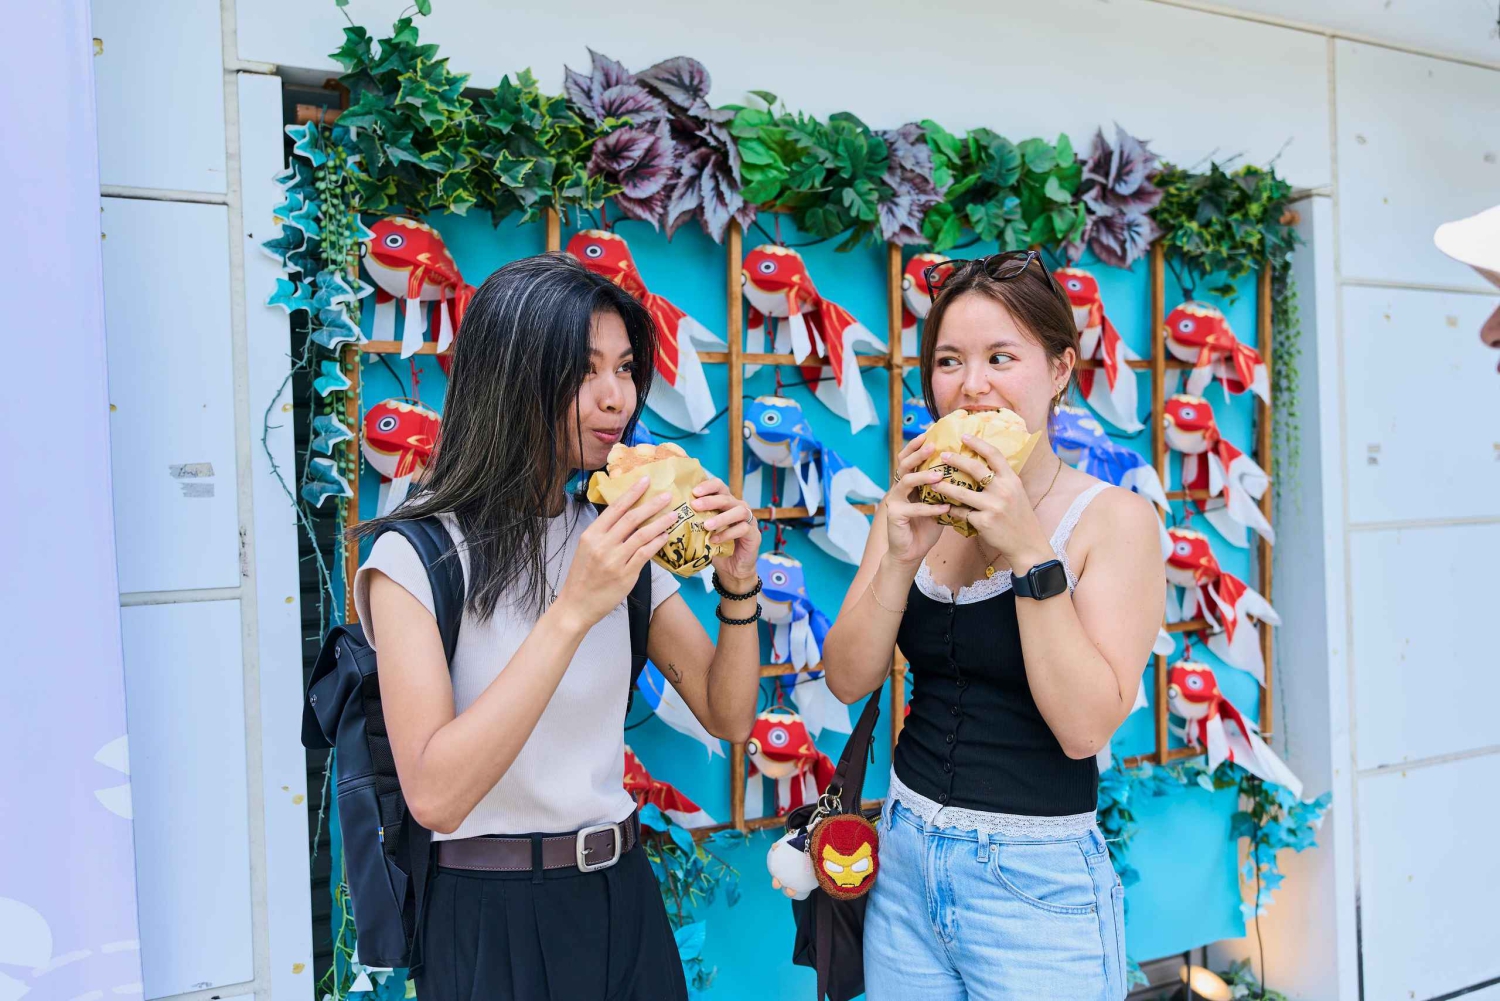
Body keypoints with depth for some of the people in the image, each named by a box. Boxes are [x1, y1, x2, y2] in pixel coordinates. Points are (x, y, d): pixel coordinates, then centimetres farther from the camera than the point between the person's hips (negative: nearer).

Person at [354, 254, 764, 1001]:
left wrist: (738, 586, -15)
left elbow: (727, 718, 2)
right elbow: (434, 795, -25)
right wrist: (574, 610, -30)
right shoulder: (417, 555, -15)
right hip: (492, 918, -5)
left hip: (622, 895, 6)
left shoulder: (616, 539, 2)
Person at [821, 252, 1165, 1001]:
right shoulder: (917, 507, 1)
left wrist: (1030, 554, -23)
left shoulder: (1114, 519, -11)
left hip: (1039, 882, -4)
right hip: (906, 857, 4)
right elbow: (848, 680, -3)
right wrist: (898, 557, -17)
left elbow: (1087, 725, -18)